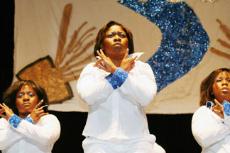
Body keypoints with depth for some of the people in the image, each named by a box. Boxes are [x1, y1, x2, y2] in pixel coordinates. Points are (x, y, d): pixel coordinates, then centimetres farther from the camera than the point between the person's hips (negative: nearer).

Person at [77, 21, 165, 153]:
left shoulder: (141, 67, 9)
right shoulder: (91, 69, 9)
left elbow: (146, 97, -10)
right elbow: (88, 96, -12)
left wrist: (116, 71, -11)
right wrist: (122, 72, -5)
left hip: (136, 142, 0)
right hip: (99, 142, 0)